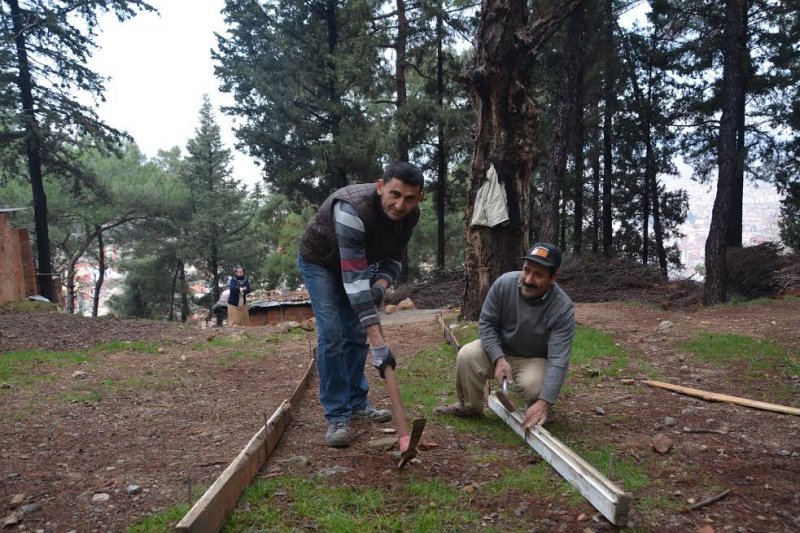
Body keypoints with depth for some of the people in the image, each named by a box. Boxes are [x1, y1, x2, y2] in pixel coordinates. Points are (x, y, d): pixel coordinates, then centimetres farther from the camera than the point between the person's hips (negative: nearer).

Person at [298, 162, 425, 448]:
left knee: (356, 334, 6)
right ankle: (337, 417, -5)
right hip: (320, 261, -6)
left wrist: (381, 285, -27)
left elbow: (394, 256, -3)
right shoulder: (353, 210, -43)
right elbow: (354, 279, -45)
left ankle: (357, 403, 20)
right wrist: (378, 343, -47)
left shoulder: (410, 215, -22)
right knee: (331, 335, -14)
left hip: (357, 261, 6)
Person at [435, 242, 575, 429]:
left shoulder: (563, 308, -28)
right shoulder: (504, 284, -21)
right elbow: (487, 323, -12)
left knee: (534, 386, -33)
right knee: (467, 356, -24)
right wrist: (499, 359, -27)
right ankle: (470, 406, 2)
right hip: (500, 350, 3)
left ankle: (539, 410, 4)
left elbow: (558, 359, -32)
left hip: (535, 359, -2)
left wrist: (545, 402, -42)